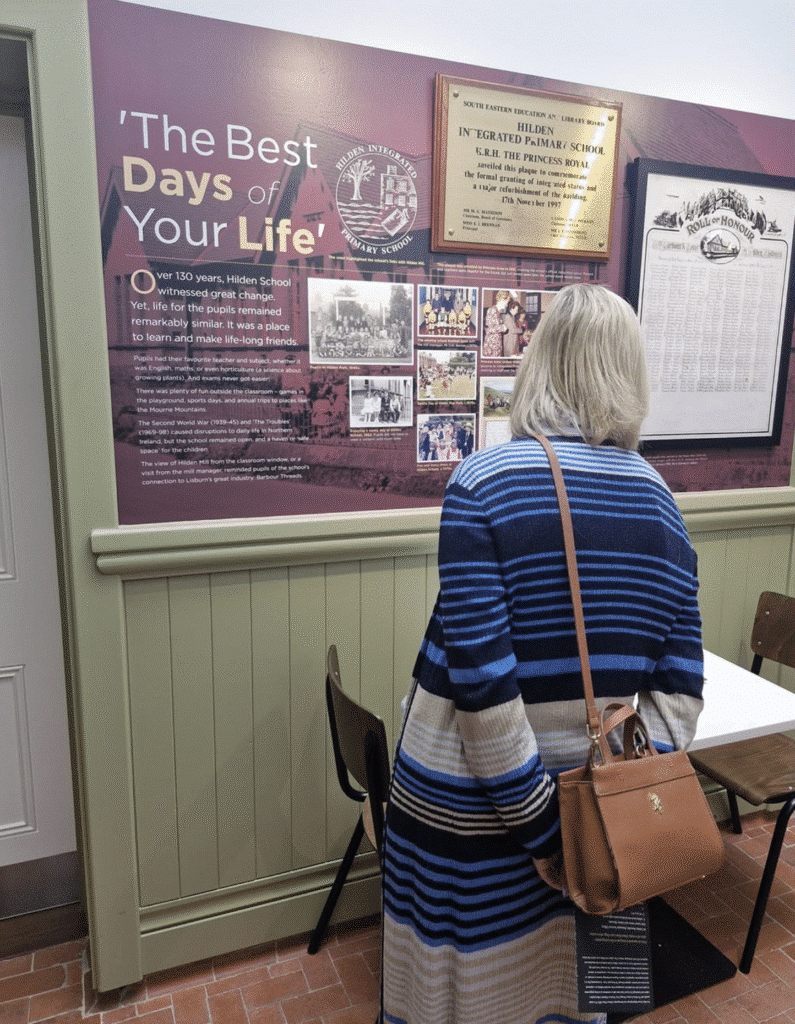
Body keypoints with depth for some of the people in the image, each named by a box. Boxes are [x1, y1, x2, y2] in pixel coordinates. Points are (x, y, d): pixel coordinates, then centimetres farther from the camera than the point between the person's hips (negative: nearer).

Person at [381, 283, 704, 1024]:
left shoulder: (483, 482, -17)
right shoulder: (656, 495, -3)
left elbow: (481, 674, -21)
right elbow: (679, 682, -2)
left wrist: (535, 819, -11)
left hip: (465, 805, -4)